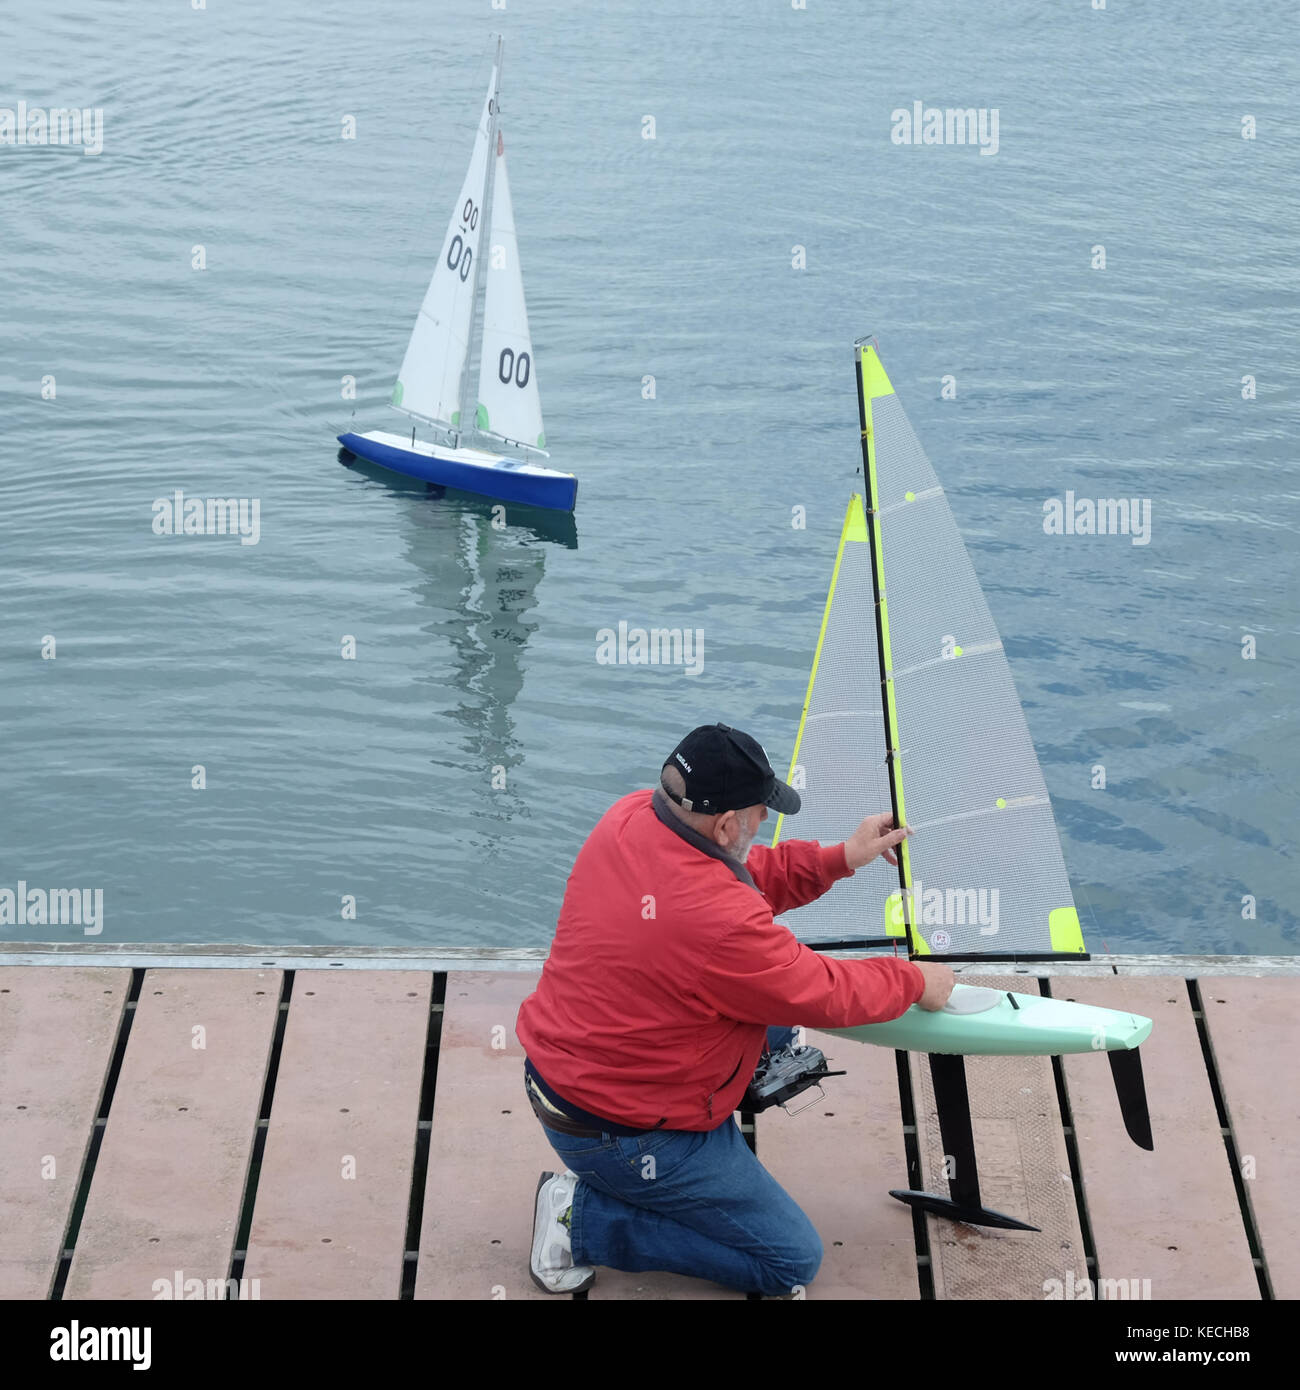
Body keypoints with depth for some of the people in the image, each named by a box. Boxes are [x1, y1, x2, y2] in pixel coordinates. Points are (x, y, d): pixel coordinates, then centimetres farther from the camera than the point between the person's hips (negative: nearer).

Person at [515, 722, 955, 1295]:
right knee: (792, 1260, 2)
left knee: (778, 1006, 18)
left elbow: (748, 877, 9)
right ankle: (585, 1217, 1)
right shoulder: (718, 921, -33)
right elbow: (825, 996, -17)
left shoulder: (630, 817, -9)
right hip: (624, 1135, -9)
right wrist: (915, 981, 0)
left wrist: (839, 858, 2)